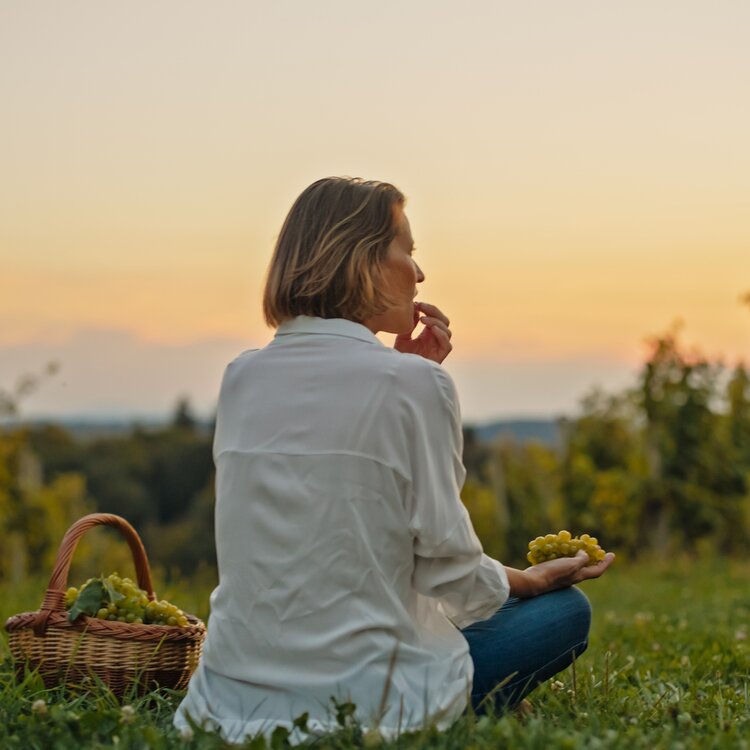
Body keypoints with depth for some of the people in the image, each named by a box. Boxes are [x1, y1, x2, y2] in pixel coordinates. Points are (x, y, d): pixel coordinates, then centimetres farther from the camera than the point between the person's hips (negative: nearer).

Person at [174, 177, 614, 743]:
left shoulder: (242, 378, 5)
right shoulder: (413, 383, -13)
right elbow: (447, 565, -8)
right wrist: (533, 580, 12)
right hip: (360, 695, -6)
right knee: (566, 609, 17)